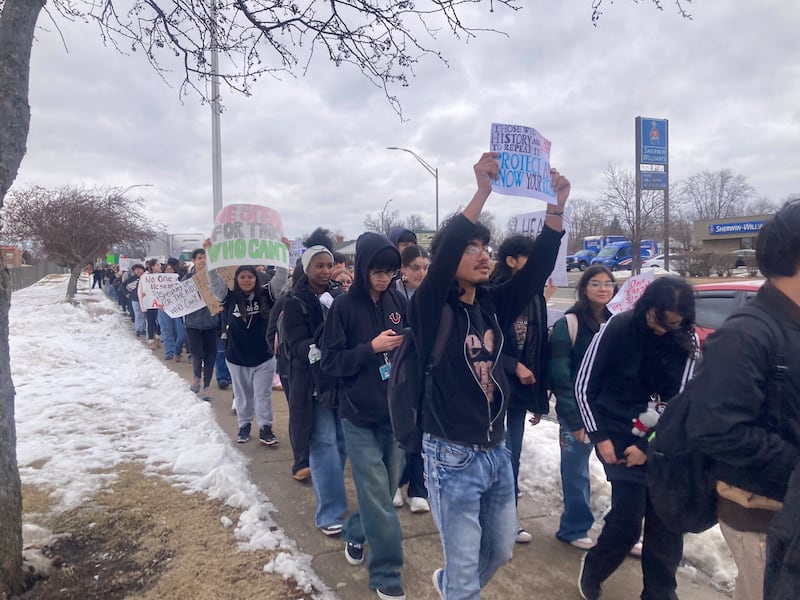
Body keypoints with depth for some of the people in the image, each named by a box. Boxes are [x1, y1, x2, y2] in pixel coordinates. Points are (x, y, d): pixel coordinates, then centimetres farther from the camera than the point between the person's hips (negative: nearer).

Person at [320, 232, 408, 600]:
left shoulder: (398, 301, 2)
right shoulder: (344, 306, -8)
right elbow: (331, 361, -8)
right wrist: (371, 348, -19)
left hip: (396, 412, 4)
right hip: (361, 417, -4)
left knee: (386, 488, 16)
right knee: (377, 497, -1)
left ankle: (357, 533, 42)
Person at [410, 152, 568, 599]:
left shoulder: (494, 304, 2)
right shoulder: (431, 309, -15)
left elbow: (538, 268, -7)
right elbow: (443, 254, -32)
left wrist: (557, 208, -17)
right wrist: (482, 193, -38)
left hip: (497, 451, 7)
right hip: (454, 457, -6)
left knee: (502, 550, 25)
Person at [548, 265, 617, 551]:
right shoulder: (568, 324, -10)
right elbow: (559, 376, -12)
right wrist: (574, 418, -14)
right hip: (577, 411, -4)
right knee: (576, 472, 7)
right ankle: (575, 528, 26)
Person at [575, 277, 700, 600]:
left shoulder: (687, 340, -2)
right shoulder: (616, 329, -10)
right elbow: (584, 386, -4)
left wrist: (648, 446, -12)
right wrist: (599, 438, -8)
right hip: (618, 434, -3)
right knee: (629, 515, -6)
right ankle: (592, 570, 23)